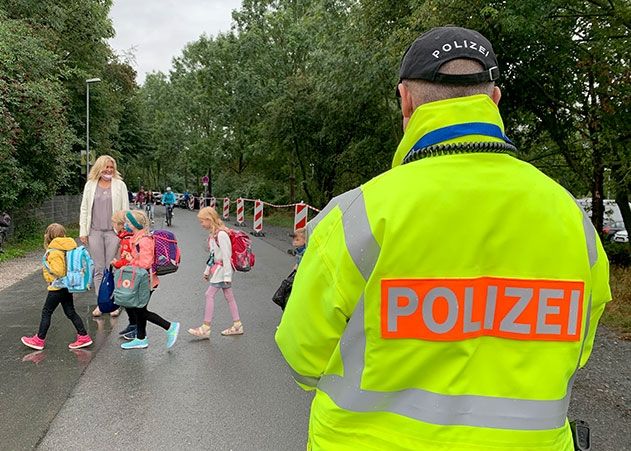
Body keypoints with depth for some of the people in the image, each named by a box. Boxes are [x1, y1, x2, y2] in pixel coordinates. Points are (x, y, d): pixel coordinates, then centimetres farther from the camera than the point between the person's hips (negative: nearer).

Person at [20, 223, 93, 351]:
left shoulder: (54, 252, -20)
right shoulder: (67, 248, 6)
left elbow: (57, 271, -27)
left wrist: (46, 264, -14)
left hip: (57, 288, -8)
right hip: (67, 286, 8)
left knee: (46, 312, 6)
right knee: (70, 312, 12)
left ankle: (39, 340, 16)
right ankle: (84, 337, 12)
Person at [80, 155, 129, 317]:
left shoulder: (120, 185, 3)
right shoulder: (90, 185, 8)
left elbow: (125, 209, 3)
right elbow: (84, 209, 10)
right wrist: (83, 231, 4)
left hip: (113, 231, -2)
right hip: (95, 232, 2)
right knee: (98, 269, 6)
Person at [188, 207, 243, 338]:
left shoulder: (221, 234, -19)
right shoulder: (212, 234, 11)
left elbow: (226, 256, -20)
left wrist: (227, 275, -20)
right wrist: (207, 270, 23)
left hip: (222, 268, -9)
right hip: (217, 268, 9)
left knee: (209, 294, -8)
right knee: (229, 296, 11)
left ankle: (206, 328, -2)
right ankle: (237, 325, 18)